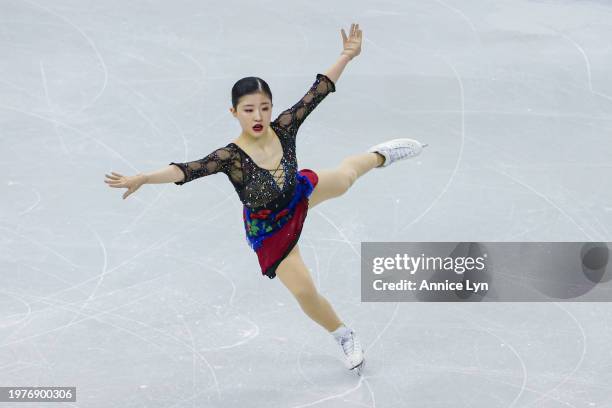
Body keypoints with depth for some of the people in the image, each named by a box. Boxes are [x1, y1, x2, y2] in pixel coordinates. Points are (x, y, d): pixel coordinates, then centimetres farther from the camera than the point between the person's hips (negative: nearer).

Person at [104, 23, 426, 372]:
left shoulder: (283, 129, -28)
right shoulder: (231, 157, -39)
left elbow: (316, 93, -25)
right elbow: (188, 170, -53)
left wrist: (346, 56, -32)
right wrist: (143, 178, -68)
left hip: (298, 197, 4)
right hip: (270, 231, -3)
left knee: (344, 178, 24)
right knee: (305, 292, 4)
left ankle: (381, 155, 62)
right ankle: (346, 337, 33)